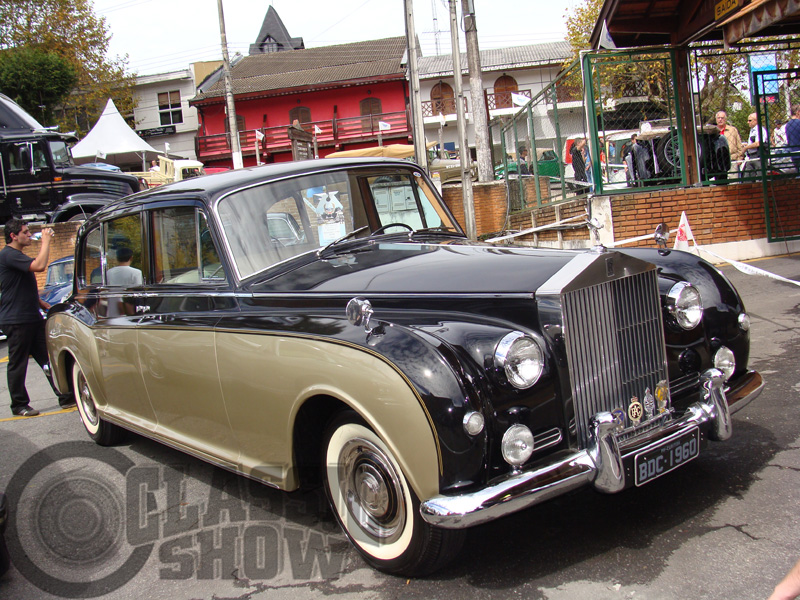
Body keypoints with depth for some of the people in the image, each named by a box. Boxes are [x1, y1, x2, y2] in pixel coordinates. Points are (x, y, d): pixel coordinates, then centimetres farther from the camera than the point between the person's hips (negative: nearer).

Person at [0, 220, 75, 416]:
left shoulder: (17, 256, 19)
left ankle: (66, 398, 11)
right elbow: (39, 266, -29)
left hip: (32, 318, 10)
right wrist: (46, 241, -19)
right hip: (16, 320, -10)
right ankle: (19, 405, 12)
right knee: (18, 364, 1)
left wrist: (43, 304, 20)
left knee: (48, 359, 9)